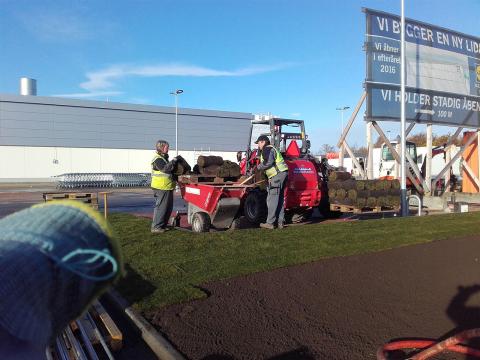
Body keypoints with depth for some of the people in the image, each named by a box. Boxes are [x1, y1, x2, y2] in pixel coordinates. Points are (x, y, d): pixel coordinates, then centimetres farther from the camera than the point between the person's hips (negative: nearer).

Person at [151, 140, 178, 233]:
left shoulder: (163, 158, 20)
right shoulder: (158, 160, -13)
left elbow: (169, 169, 27)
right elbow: (166, 169, -26)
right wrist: (173, 161, -19)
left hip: (166, 187, 10)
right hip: (162, 188, -10)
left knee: (168, 207, 15)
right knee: (161, 207, -7)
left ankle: (163, 225, 24)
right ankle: (156, 227, -1)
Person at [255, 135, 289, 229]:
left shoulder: (267, 149, -7)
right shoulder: (271, 149, 26)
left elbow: (269, 162, -21)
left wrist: (259, 167, -7)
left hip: (278, 174, -11)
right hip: (281, 174, 11)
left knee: (272, 199, -7)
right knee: (279, 199, 12)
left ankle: (270, 222, -5)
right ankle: (279, 222, 16)